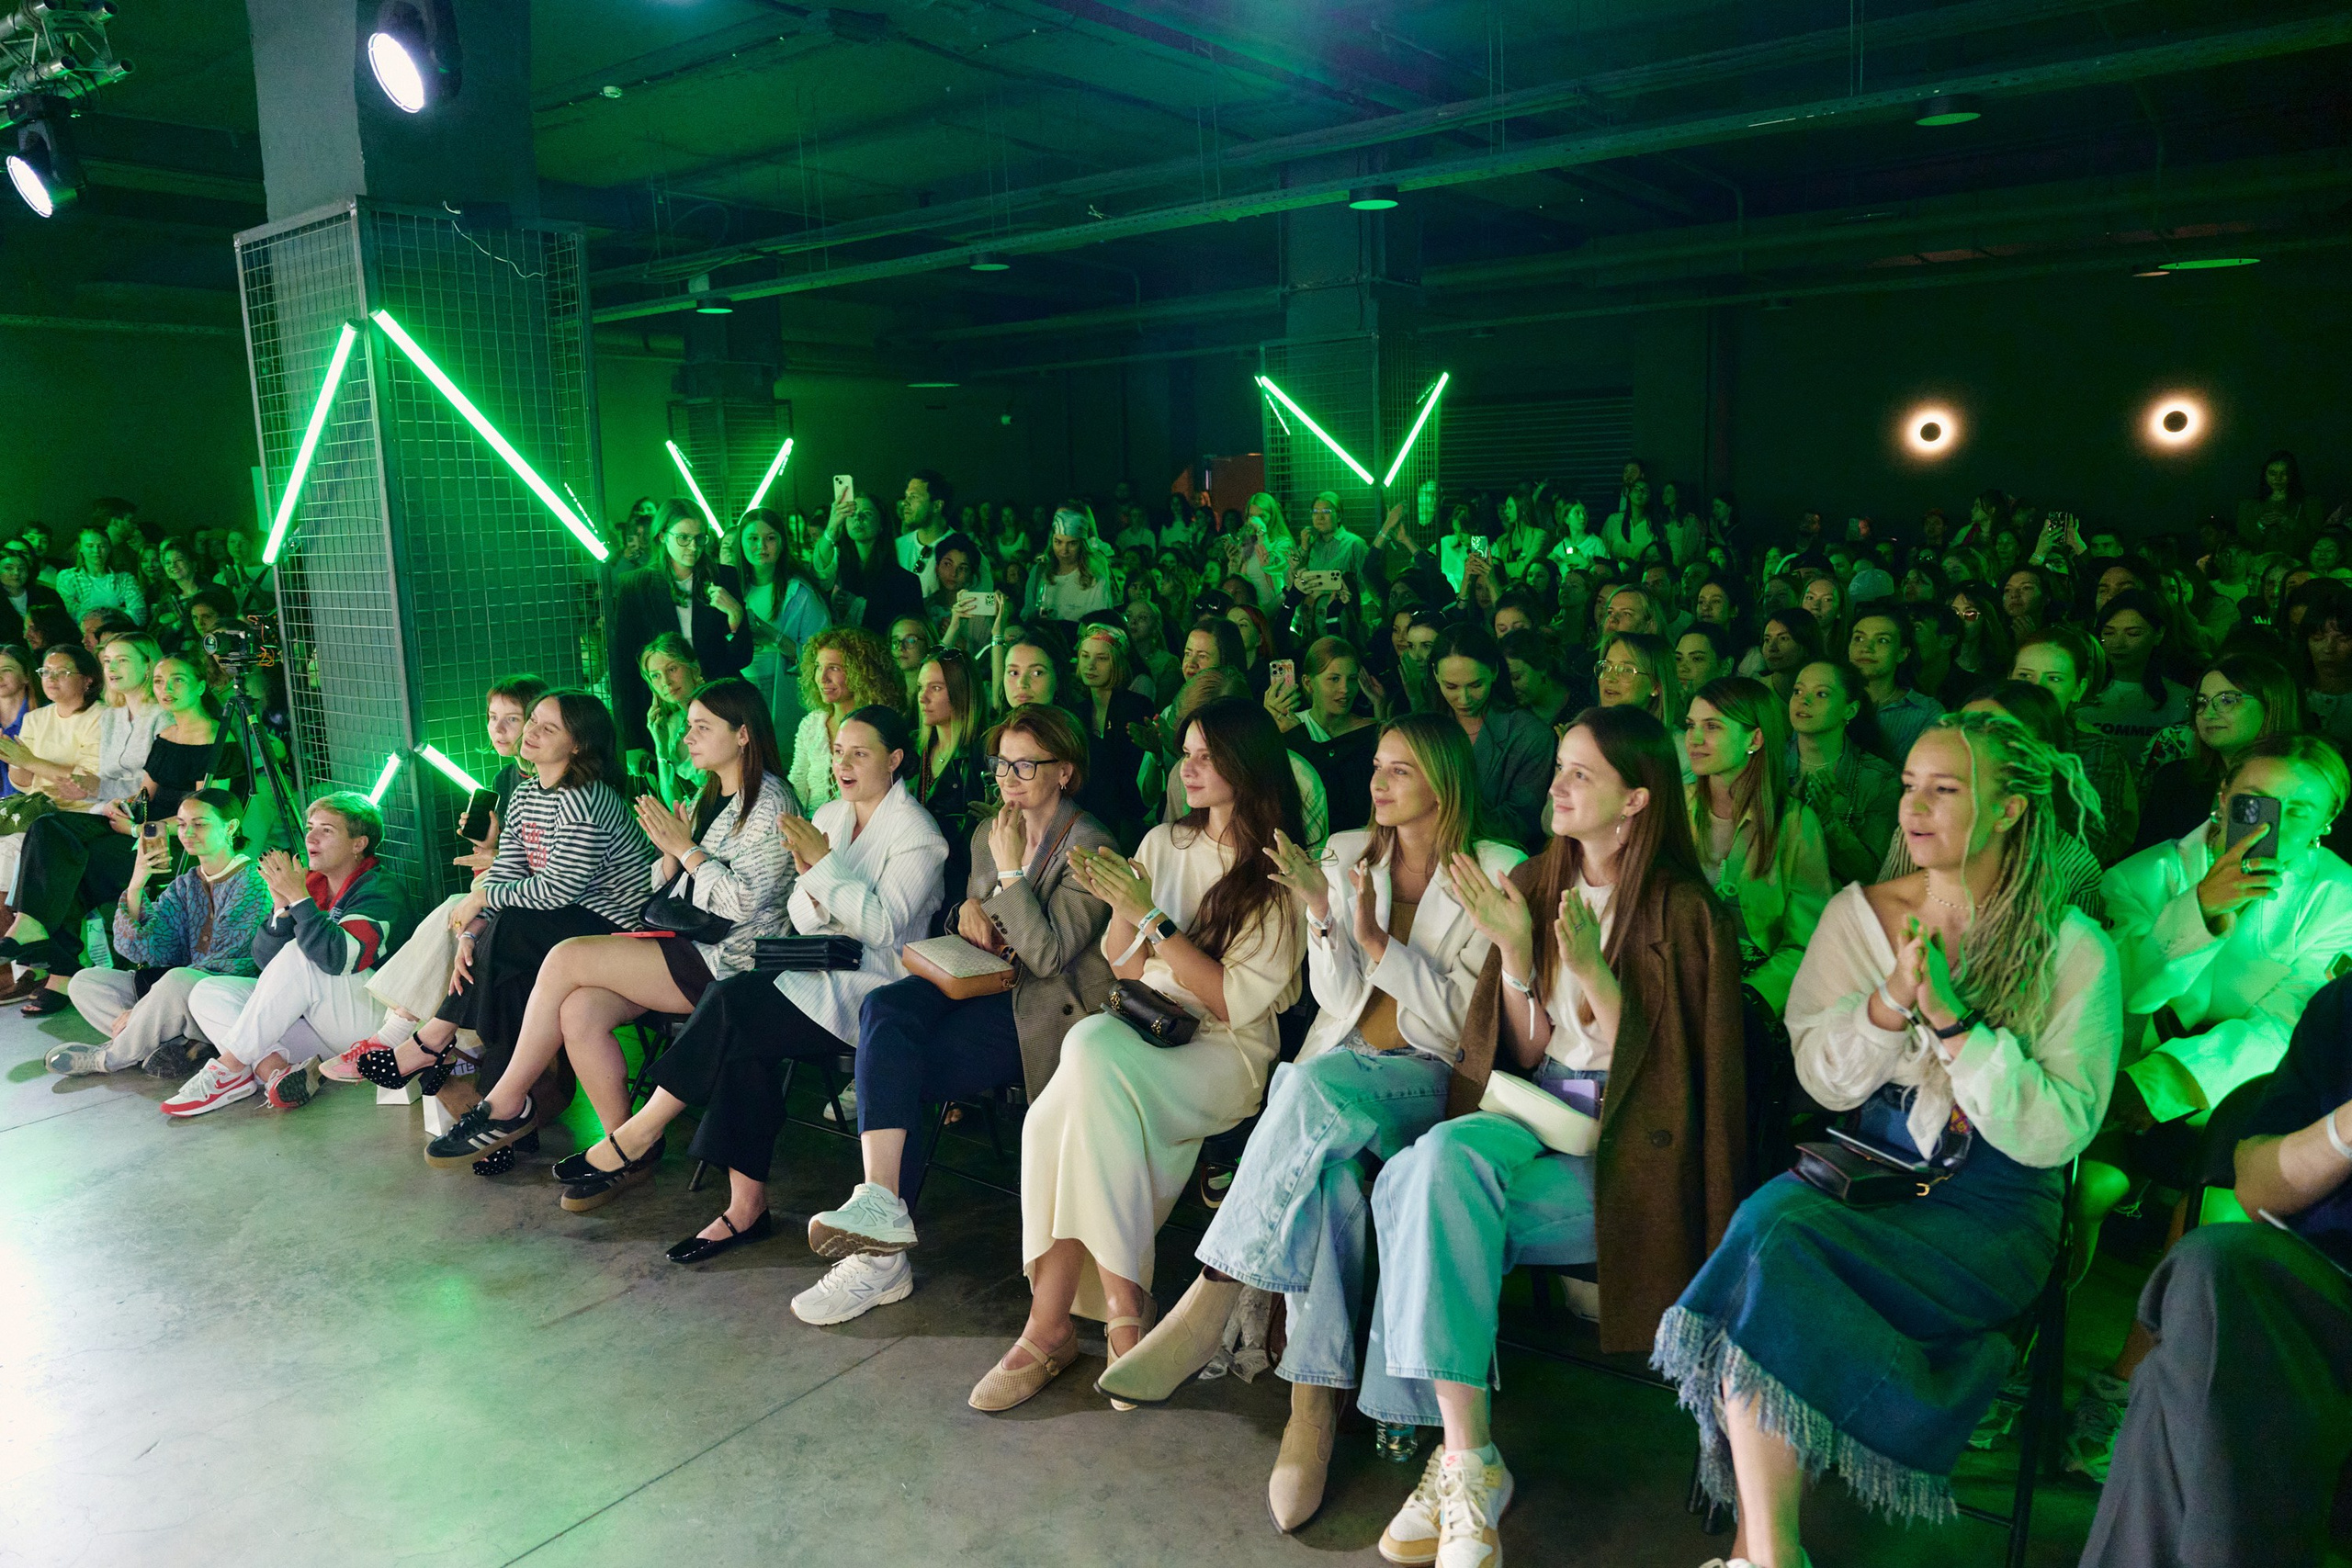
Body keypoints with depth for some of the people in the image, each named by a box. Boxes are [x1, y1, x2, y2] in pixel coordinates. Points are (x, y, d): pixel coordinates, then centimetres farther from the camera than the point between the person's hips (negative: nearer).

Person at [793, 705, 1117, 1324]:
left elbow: (1048, 955, -17)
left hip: (1044, 1012, -7)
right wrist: (968, 908, 4)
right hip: (986, 987, 7)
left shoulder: (1091, 848, -7)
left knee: (888, 1058, -24)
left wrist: (1011, 873, -14)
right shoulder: (987, 835, 16)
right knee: (883, 1007, -24)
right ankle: (881, 1211, -28)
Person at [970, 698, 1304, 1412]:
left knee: (1092, 1050, -32)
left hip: (1224, 1059, -4)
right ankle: (1123, 1308, -21)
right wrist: (1119, 906, -5)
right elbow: (1124, 970, 14)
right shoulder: (1163, 842, 15)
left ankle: (1052, 1321, -23)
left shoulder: (1280, 877, -1)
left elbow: (1234, 1002, -10)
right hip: (1142, 1032, 5)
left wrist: (1151, 915, -13)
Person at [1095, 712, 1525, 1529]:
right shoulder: (1346, 854, 12)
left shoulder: (1495, 872, 1)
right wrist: (1321, 910, -11)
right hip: (1334, 1068, 4)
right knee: (1327, 1162, -33)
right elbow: (1336, 995, 6)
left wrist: (1378, 940, -15)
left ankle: (1212, 1295, -33)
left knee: (1317, 1088, -37)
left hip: (1428, 1077, -3)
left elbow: (1469, 1016, -5)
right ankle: (1314, 1403, -33)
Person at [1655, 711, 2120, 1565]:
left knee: (1775, 1239, -30)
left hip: (1992, 1212, -3)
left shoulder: (2074, 950, -2)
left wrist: (1953, 1017, -21)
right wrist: (1891, 998, -14)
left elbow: (2056, 1132, -10)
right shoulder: (1858, 912, 8)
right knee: (1772, 1218, -31)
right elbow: (1821, 1079, 3)